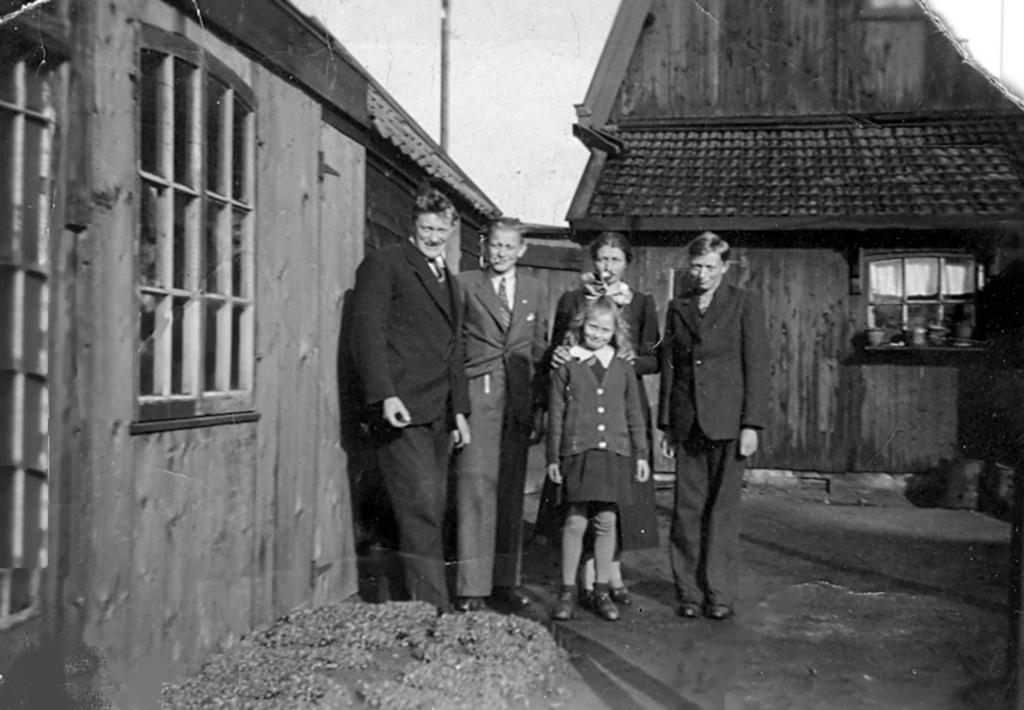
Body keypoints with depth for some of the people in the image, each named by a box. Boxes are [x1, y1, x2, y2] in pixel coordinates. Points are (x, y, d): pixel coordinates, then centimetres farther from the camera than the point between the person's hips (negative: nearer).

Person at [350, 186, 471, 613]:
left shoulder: (448, 280, 23)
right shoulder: (384, 264, 0)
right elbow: (368, 333, -9)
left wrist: (459, 410, 20)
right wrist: (385, 396, -20)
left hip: (437, 414, 7)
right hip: (401, 409, -7)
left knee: (433, 511, 6)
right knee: (421, 511, -11)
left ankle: (423, 606, 14)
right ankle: (432, 610, -7)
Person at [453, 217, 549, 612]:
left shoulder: (536, 291, 14)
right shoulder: (464, 284, 4)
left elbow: (539, 348, 15)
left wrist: (540, 403, 8)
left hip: (519, 398, 4)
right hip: (476, 393, -3)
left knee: (511, 489, 7)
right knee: (476, 484, -8)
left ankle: (506, 580, 16)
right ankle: (472, 584, -4)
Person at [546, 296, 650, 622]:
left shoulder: (623, 368, 10)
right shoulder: (566, 366, 3)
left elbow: (634, 414, 14)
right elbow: (555, 413, 4)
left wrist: (641, 453, 11)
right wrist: (553, 457, 2)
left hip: (615, 453, 2)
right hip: (577, 452, -2)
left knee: (606, 522, 6)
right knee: (575, 522, -1)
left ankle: (602, 591, 17)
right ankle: (567, 591, 12)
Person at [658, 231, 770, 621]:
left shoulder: (745, 303, 2)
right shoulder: (677, 307, 13)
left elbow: (756, 366, -2)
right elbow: (668, 366, 14)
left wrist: (751, 425, -9)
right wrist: (666, 424, 10)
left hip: (727, 420, -3)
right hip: (687, 423, 3)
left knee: (722, 509, 1)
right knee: (687, 510, 4)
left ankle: (719, 594, 10)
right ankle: (690, 593, 13)